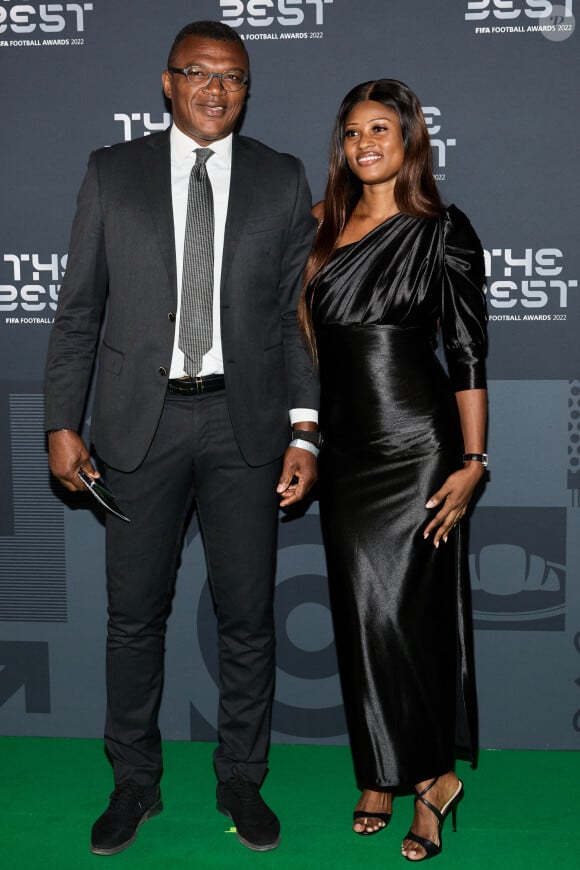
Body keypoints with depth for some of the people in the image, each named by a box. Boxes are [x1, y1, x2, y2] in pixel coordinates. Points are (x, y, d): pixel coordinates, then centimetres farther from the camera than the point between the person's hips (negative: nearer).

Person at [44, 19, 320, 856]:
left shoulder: (282, 180, 5)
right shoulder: (113, 173, 5)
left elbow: (298, 315, 4)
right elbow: (78, 309, 5)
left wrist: (304, 432, -4)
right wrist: (62, 424, -2)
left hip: (246, 422, 0)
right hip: (142, 420, 0)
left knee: (248, 614, 9)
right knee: (135, 613, 9)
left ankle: (242, 780, 28)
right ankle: (135, 781, 28)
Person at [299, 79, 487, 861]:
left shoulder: (442, 230, -3)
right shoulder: (326, 227, 11)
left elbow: (468, 354, -6)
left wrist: (472, 462, -12)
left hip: (416, 445, -5)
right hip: (345, 447, 5)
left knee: (401, 612, -6)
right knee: (358, 613, 8)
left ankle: (432, 774, 13)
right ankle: (382, 776, 21)